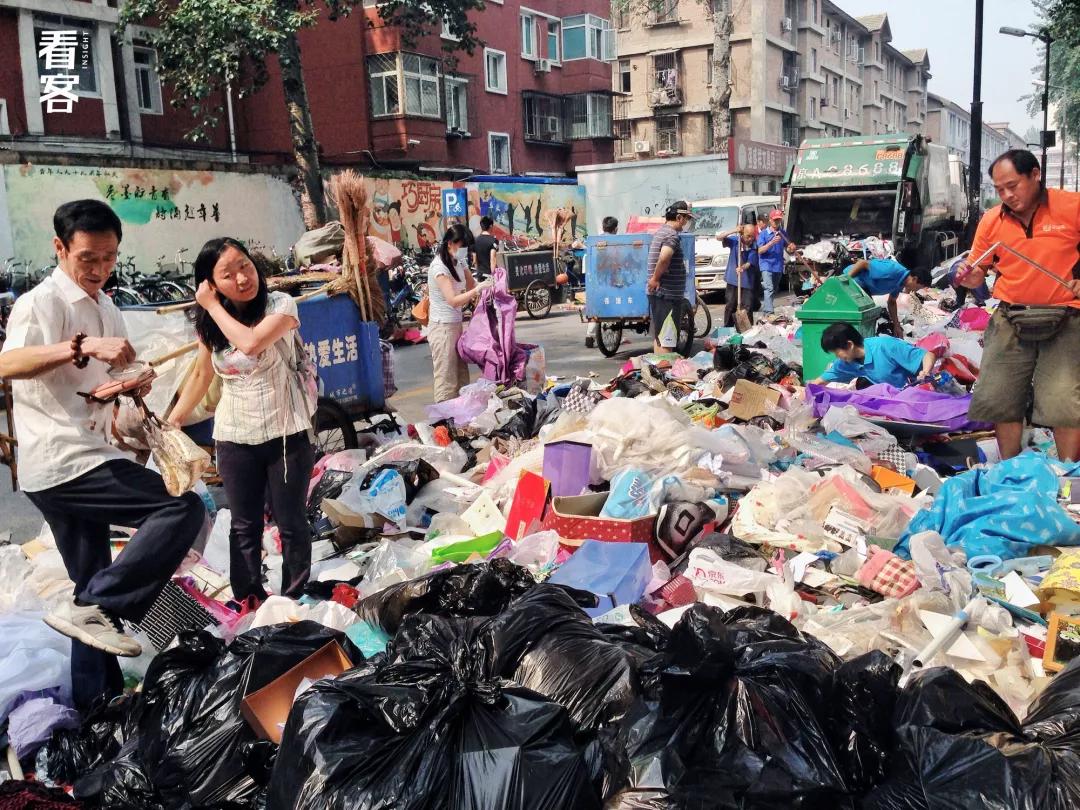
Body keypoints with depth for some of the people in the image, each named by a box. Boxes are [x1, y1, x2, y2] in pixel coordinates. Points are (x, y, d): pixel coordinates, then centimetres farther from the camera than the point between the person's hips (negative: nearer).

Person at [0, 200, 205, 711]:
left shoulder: (107, 313, 17)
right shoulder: (41, 303, -10)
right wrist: (83, 345, -42)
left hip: (83, 464, 9)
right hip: (60, 461, -9)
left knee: (95, 587, 15)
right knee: (183, 509, -20)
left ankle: (97, 705, 26)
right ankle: (93, 607, -15)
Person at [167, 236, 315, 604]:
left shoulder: (280, 305, -13)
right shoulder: (209, 325, 1)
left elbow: (251, 343, -31)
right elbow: (201, 376, 13)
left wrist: (213, 307, -19)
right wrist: (170, 423, 13)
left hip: (286, 434, -3)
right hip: (234, 439, 4)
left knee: (291, 523, 8)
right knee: (245, 526, 12)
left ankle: (294, 600, 21)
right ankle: (247, 602, 22)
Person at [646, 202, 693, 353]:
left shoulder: (661, 230, 15)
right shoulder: (672, 235, -17)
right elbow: (664, 257, -35)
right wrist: (655, 278, -23)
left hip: (657, 292, 10)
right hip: (667, 293, -10)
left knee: (658, 334, 16)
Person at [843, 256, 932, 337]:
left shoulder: (901, 282, 1)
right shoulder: (893, 271, -29)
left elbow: (891, 302, 16)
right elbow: (862, 263, -28)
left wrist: (896, 326, 13)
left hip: (864, 286, 10)